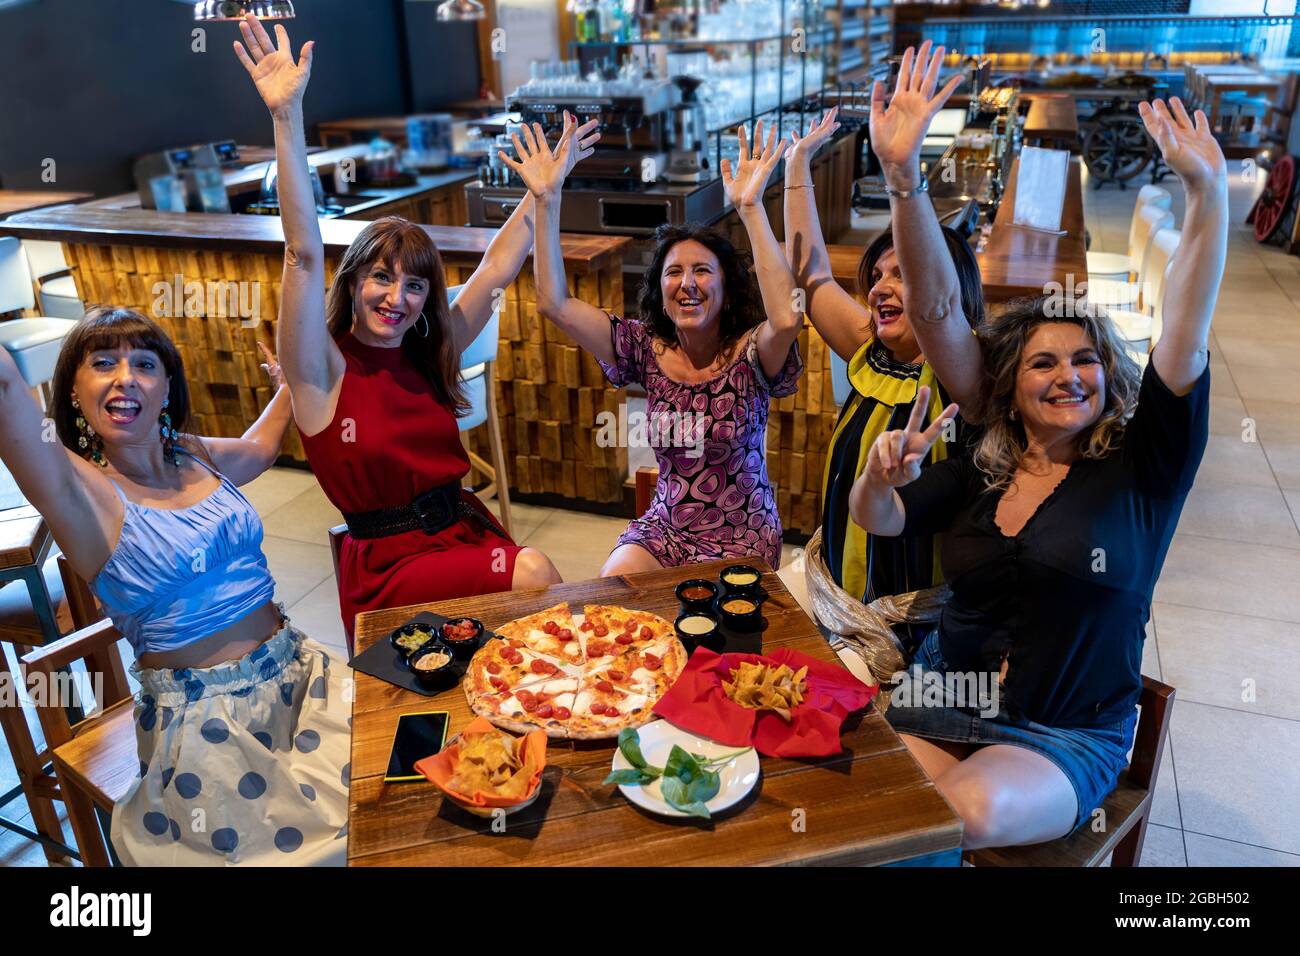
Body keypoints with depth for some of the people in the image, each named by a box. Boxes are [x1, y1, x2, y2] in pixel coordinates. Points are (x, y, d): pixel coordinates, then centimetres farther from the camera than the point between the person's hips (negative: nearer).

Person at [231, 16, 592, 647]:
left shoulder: (430, 355, 8)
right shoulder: (325, 372, -6)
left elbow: (498, 265, 12)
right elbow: (304, 254, -20)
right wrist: (287, 118, -27)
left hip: (464, 527, 5)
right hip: (388, 565, -5)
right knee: (533, 575, -24)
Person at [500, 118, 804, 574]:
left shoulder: (749, 354, -14)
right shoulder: (647, 349, -3)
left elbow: (787, 317, -39)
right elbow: (554, 303, -11)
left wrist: (750, 208, -40)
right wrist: (547, 200, -18)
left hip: (741, 537, -3)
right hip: (664, 526, 4)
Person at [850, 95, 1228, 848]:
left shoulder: (1142, 469, -4)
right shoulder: (980, 472, 5)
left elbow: (1186, 339, -15)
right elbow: (878, 521, 4)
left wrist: (1209, 196, -25)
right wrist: (881, 476, -20)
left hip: (1066, 739, -3)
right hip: (945, 703, 3)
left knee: (975, 809, -32)